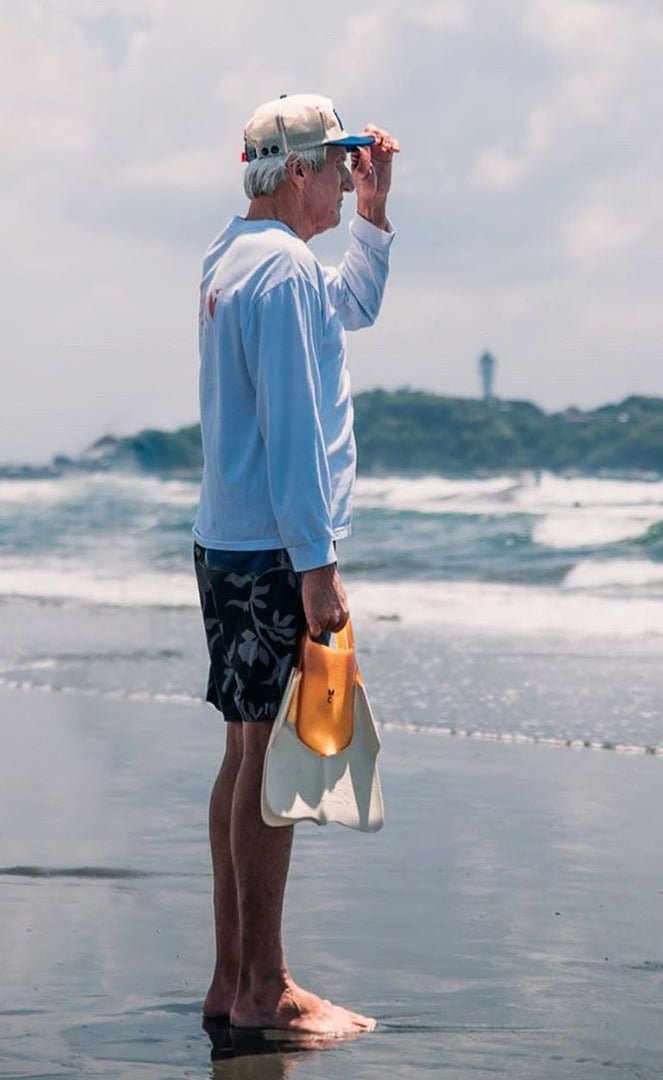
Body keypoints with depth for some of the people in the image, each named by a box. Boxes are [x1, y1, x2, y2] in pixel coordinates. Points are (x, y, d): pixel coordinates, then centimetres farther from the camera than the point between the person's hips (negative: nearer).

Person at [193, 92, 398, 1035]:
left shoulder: (233, 259, 17)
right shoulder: (283, 266, -13)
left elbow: (353, 308, 35)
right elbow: (292, 430, -20)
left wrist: (374, 207, 25)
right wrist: (317, 565, -21)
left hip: (227, 545, 10)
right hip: (275, 553, -10)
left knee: (247, 753, 12)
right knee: (273, 757, -7)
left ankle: (232, 979, 16)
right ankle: (265, 989, -3)